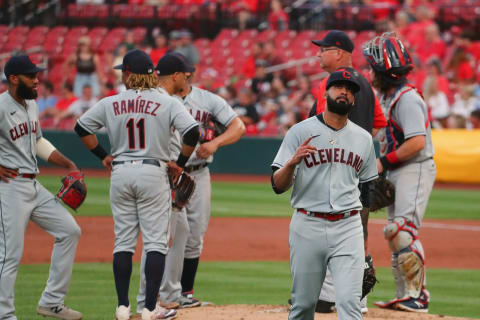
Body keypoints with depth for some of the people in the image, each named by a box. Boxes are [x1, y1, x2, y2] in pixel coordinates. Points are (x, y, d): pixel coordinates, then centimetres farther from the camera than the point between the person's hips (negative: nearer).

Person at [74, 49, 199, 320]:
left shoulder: (110, 103, 2)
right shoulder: (167, 103, -5)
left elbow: (82, 127, 9)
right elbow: (192, 131, -15)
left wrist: (103, 156, 15)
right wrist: (180, 163, -2)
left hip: (120, 173, 3)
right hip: (153, 174, -3)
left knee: (123, 241, 10)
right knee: (156, 241, 1)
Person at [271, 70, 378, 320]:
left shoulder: (363, 138, 12)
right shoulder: (300, 132, 1)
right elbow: (278, 185, -5)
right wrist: (292, 163, -25)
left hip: (348, 227, 1)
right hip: (307, 227, -1)